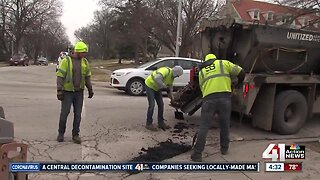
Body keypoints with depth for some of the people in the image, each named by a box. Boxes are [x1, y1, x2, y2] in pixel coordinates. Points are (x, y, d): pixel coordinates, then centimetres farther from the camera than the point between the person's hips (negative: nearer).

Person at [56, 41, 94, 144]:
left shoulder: (85, 62, 5)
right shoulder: (66, 61, -9)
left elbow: (87, 77, 12)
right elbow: (60, 76, -11)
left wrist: (90, 89, 9)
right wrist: (59, 91, -16)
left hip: (79, 92, 4)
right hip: (67, 92, -4)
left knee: (78, 114, 5)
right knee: (64, 113, 0)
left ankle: (75, 135, 15)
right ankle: (61, 133, 21)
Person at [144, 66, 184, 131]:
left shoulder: (172, 76, 2)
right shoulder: (166, 70, -29)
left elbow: (170, 87, 12)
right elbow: (157, 78, -45)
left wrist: (171, 98, 10)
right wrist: (164, 87, -35)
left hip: (157, 88, 9)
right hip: (149, 85, -9)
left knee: (161, 104, 5)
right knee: (152, 105, -12)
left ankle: (161, 123, 15)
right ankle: (149, 124, 0)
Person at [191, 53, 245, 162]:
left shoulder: (201, 71, 26)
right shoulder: (223, 63, 19)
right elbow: (241, 72, 14)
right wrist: (239, 83, 32)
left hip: (208, 99, 1)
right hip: (225, 97, 0)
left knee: (204, 126, 3)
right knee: (225, 125, 18)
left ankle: (197, 154, 1)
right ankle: (224, 148, 31)